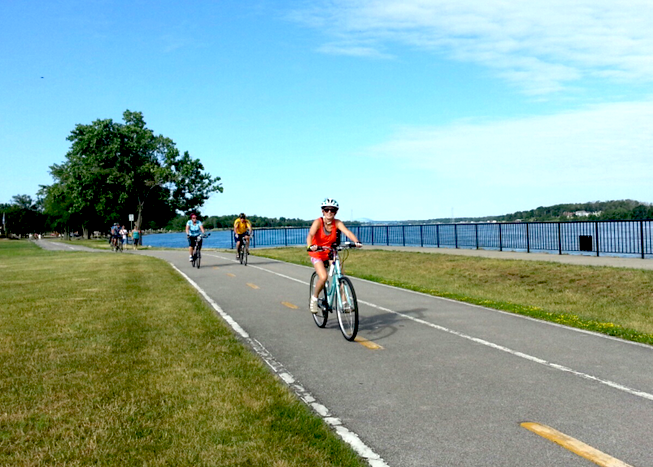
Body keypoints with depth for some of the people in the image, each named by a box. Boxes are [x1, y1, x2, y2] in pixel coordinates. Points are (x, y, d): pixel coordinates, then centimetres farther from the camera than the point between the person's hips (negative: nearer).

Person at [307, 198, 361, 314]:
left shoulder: (337, 223, -9)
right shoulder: (318, 222, -17)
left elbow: (347, 232, -24)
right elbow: (310, 235, -32)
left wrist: (356, 241, -44)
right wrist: (310, 246, -53)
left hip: (331, 253, 3)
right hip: (317, 254, -3)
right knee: (323, 277, -23)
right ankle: (314, 299, 2)